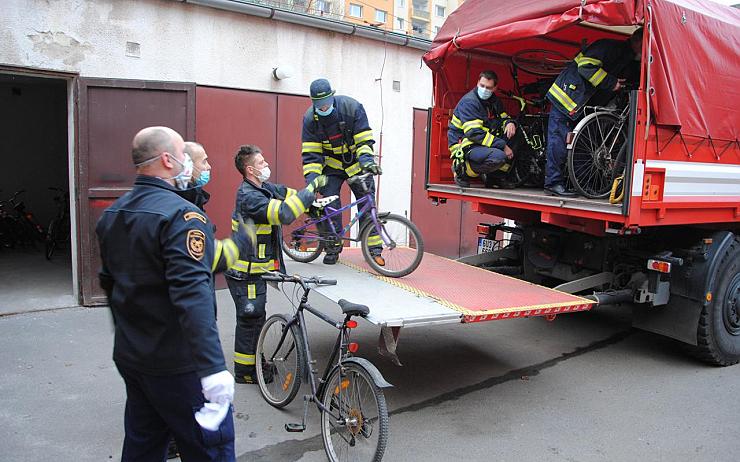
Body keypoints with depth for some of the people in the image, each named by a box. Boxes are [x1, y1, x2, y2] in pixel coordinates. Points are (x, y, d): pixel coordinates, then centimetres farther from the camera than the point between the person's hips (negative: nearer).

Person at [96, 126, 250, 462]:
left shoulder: (111, 214, 7)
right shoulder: (182, 215, -21)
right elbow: (192, 295, -32)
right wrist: (213, 368, -35)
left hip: (129, 356, 9)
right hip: (177, 364, -9)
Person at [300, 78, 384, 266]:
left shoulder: (352, 107, -20)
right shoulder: (310, 118, -14)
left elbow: (364, 139, -19)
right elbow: (310, 153, -14)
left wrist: (367, 160, -34)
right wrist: (311, 177, -25)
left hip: (356, 163, -1)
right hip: (332, 165, 1)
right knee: (330, 203, -11)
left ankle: (374, 248, 2)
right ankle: (333, 247, 5)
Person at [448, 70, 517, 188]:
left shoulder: (493, 101, 11)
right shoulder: (469, 102, -16)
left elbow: (504, 117, 22)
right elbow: (474, 133, -25)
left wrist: (510, 123, -6)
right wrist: (502, 146, -25)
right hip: (464, 147, -9)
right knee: (499, 157, -30)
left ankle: (491, 175, -1)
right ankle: (462, 170, -9)